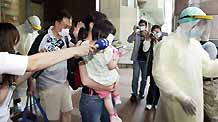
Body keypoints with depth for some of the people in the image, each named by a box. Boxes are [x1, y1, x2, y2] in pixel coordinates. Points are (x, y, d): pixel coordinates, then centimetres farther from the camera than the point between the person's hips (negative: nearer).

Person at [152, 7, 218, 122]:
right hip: (175, 103, -7)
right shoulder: (167, 43, -17)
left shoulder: (196, 44, 8)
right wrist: (181, 97, -26)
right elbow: (159, 74, -23)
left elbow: (208, 67, 12)